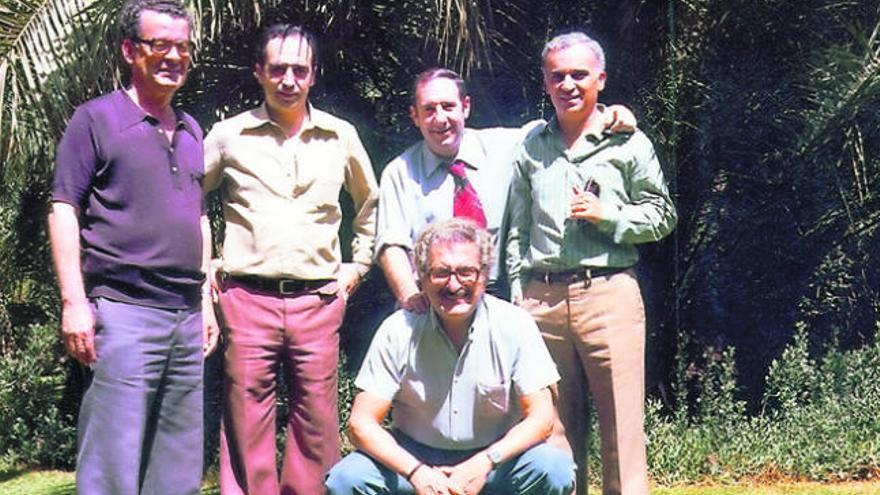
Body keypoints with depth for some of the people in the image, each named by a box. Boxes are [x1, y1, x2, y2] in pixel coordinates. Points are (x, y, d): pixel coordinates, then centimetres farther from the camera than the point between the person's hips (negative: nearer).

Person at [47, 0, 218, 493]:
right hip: (123, 312, -6)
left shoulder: (191, 130, 18)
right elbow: (64, 211, -5)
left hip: (187, 316, 7)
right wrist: (74, 302, -14)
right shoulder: (97, 119, -1)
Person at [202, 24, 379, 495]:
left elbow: (371, 204, 23)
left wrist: (357, 266, 16)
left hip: (318, 300, 2)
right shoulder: (230, 135, 4)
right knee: (246, 422, 0)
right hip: (248, 298, -1)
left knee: (316, 422, 4)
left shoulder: (340, 137, 9)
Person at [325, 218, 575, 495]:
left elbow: (541, 418, -11)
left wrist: (483, 464, -26)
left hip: (492, 459, 0)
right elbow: (361, 424, -11)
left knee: (556, 470, -29)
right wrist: (417, 472, -27)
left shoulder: (514, 325, -10)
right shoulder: (399, 330, -10)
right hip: (415, 459, 0)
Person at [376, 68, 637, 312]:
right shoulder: (400, 172, 5)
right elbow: (391, 244, -3)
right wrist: (409, 295, -21)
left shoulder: (501, 146, 8)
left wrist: (607, 116, -7)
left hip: (496, 301, 1)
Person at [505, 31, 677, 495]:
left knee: (622, 422, -3)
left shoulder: (627, 143, 6)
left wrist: (607, 215, -8)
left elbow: (662, 215, 7)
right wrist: (517, 293, 10)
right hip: (542, 297, 3)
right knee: (555, 425, 7)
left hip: (608, 294, -3)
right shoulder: (531, 147, 14)